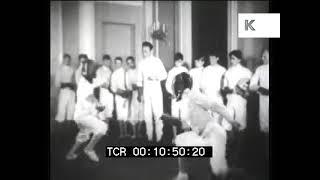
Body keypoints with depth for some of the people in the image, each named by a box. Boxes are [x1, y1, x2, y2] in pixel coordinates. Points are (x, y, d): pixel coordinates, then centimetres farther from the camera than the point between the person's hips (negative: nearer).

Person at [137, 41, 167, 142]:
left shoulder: (157, 61, 1)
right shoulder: (141, 63, 9)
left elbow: (164, 75, 2)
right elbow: (139, 80, 12)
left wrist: (155, 77, -16)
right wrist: (140, 94, 8)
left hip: (156, 90, -3)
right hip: (145, 91, 3)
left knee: (158, 114, -6)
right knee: (147, 115, 3)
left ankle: (159, 137, 0)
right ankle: (149, 137, 11)